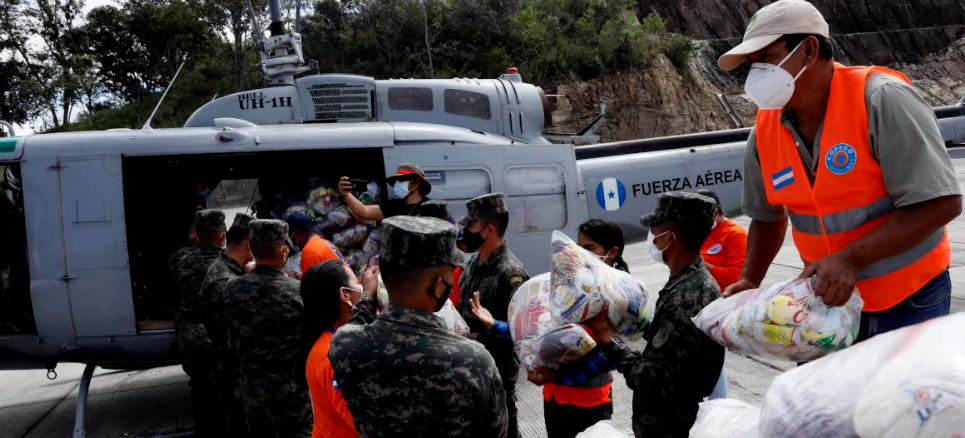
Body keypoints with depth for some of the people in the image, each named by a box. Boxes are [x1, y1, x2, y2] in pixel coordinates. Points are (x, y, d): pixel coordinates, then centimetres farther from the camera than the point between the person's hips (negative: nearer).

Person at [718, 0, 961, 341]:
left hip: (909, 301, -4)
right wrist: (750, 281, -2)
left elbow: (941, 204, -23)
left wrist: (851, 259, -29)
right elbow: (768, 215, 12)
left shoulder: (881, 100, -20)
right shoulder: (765, 132, -4)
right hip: (829, 297, 5)